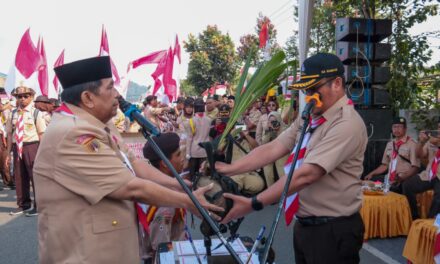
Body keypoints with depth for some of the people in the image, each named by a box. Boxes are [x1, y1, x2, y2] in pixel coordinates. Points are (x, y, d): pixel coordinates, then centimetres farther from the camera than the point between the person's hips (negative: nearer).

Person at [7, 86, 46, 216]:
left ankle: (38, 205, 13)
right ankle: (23, 204, 27)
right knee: (19, 177, 12)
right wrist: (8, 153, 9)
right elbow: (10, 134, 10)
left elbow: (41, 134, -6)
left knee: (35, 176, 1)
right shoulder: (13, 114, 8)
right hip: (17, 147, 5)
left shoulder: (36, 113, -4)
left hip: (31, 147, -5)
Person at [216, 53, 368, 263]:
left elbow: (305, 175, -27)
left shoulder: (347, 124, -21)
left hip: (333, 231, -7)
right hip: (304, 225, 7)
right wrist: (228, 169, -10)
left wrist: (253, 204, -27)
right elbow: (273, 149, -1)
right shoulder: (308, 117, 7)